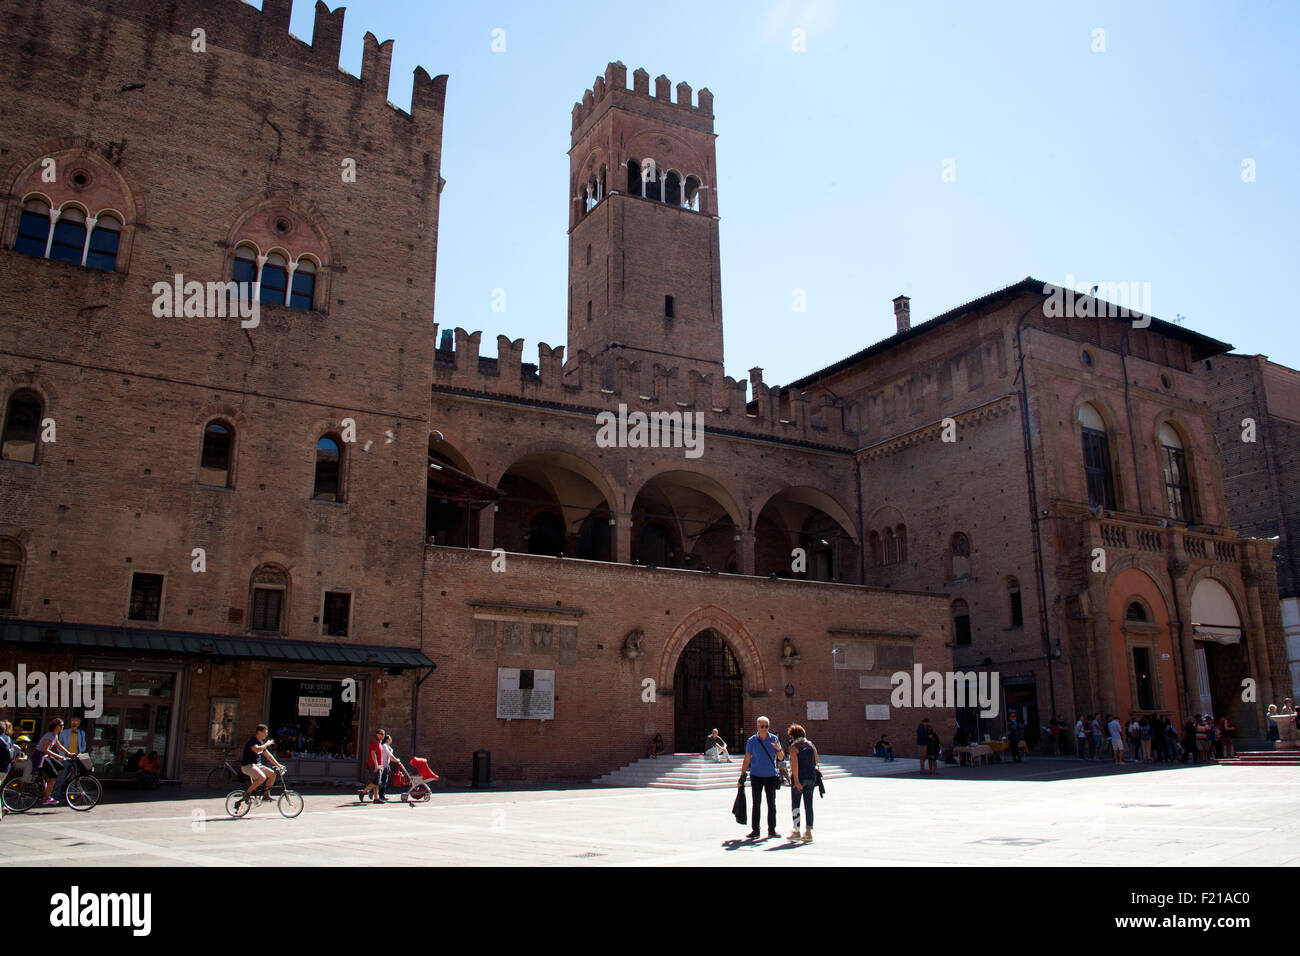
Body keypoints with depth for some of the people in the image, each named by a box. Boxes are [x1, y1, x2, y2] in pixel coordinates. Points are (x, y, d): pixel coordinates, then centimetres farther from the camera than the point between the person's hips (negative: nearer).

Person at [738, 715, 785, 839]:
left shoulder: (774, 739, 2)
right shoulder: (752, 741, -1)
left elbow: (781, 758, 1)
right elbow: (747, 759, 2)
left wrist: (779, 749, -20)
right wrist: (742, 775, -3)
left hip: (771, 776, 1)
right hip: (756, 776, -1)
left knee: (772, 804, 4)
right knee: (756, 804, -2)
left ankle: (772, 829, 12)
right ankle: (755, 830, 3)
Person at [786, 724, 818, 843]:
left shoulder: (794, 747, -9)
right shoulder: (811, 745, 8)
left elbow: (794, 765, -19)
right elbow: (816, 761, 14)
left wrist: (796, 781, -21)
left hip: (799, 779, -5)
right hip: (811, 777, 5)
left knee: (795, 805, 3)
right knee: (808, 805, 9)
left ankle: (796, 832, 1)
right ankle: (808, 832, 9)